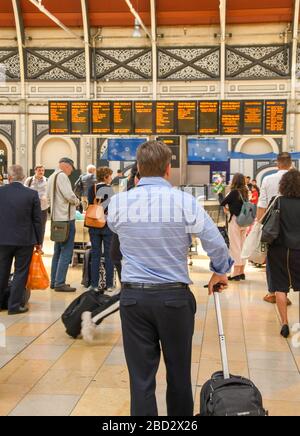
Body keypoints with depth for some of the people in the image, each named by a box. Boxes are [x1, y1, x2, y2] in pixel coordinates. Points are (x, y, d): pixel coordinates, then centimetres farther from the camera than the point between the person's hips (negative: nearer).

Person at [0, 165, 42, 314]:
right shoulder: (32, 194, -8)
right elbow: (37, 220, -4)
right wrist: (38, 241, 5)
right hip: (25, 240, -2)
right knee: (20, 273, 6)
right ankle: (14, 305, 9)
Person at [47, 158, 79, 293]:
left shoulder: (51, 177, 15)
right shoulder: (62, 176, -14)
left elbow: (48, 197, 21)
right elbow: (69, 195, -21)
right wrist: (77, 201, -3)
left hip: (56, 218, 10)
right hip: (66, 218, -10)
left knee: (58, 251, 15)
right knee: (66, 251, -6)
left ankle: (54, 281, 20)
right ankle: (60, 283, -6)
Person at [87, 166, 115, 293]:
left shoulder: (91, 189, 1)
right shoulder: (109, 188, -10)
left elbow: (89, 205, 5)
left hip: (94, 226, 4)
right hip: (107, 225, -4)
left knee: (95, 255, 9)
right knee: (109, 255, 5)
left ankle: (94, 284, 10)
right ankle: (109, 285, 7)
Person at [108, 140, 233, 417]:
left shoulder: (118, 202, -2)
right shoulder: (185, 202, -9)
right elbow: (217, 244, -5)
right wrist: (219, 272, 14)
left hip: (133, 297, 1)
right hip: (174, 296, -1)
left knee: (141, 376, 7)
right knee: (179, 372, 16)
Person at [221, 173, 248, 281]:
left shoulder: (234, 192, -12)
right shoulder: (245, 192, 6)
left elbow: (223, 203, -10)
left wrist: (226, 206, 10)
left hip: (235, 221, -6)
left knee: (235, 247, -2)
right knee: (242, 247, 12)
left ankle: (236, 273, 0)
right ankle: (242, 272, 18)